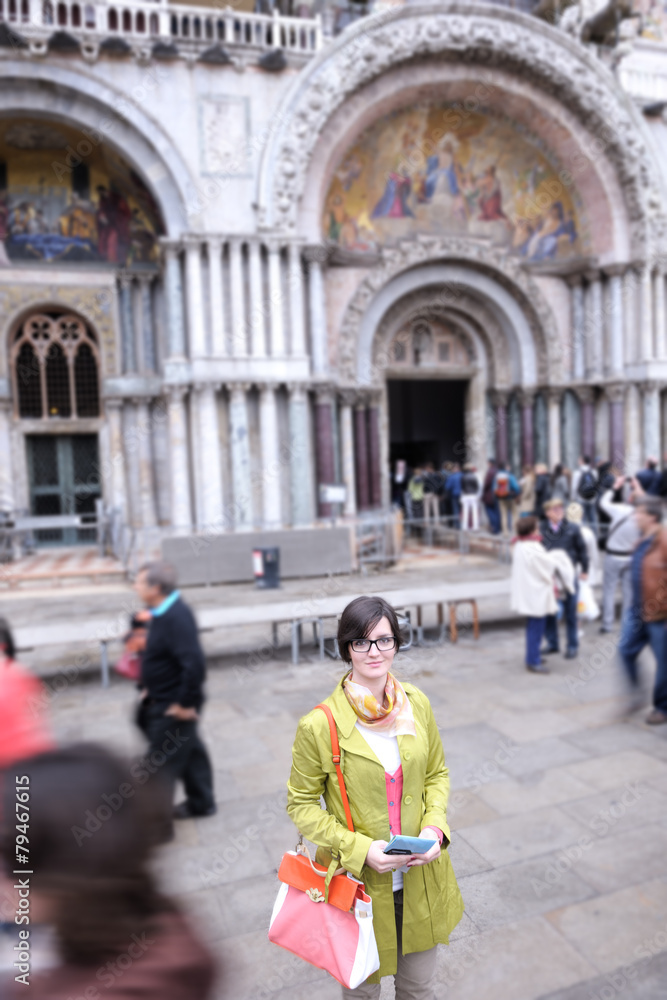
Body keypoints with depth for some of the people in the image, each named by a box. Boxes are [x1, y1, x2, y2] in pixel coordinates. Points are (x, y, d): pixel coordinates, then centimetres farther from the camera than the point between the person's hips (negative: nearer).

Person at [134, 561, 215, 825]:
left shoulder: (176, 617, -29)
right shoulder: (164, 612, 2)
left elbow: (194, 663, -33)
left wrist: (185, 703, -25)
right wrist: (149, 688, 14)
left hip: (173, 707, -9)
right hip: (163, 700, 9)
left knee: (162, 763, 4)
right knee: (190, 751, 23)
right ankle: (201, 803, 40)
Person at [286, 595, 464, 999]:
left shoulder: (417, 704, -7)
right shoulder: (319, 725, -21)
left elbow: (438, 773, 7)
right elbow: (302, 804, -10)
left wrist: (435, 827, -10)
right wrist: (360, 848, -19)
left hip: (421, 876, 3)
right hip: (358, 879, -3)